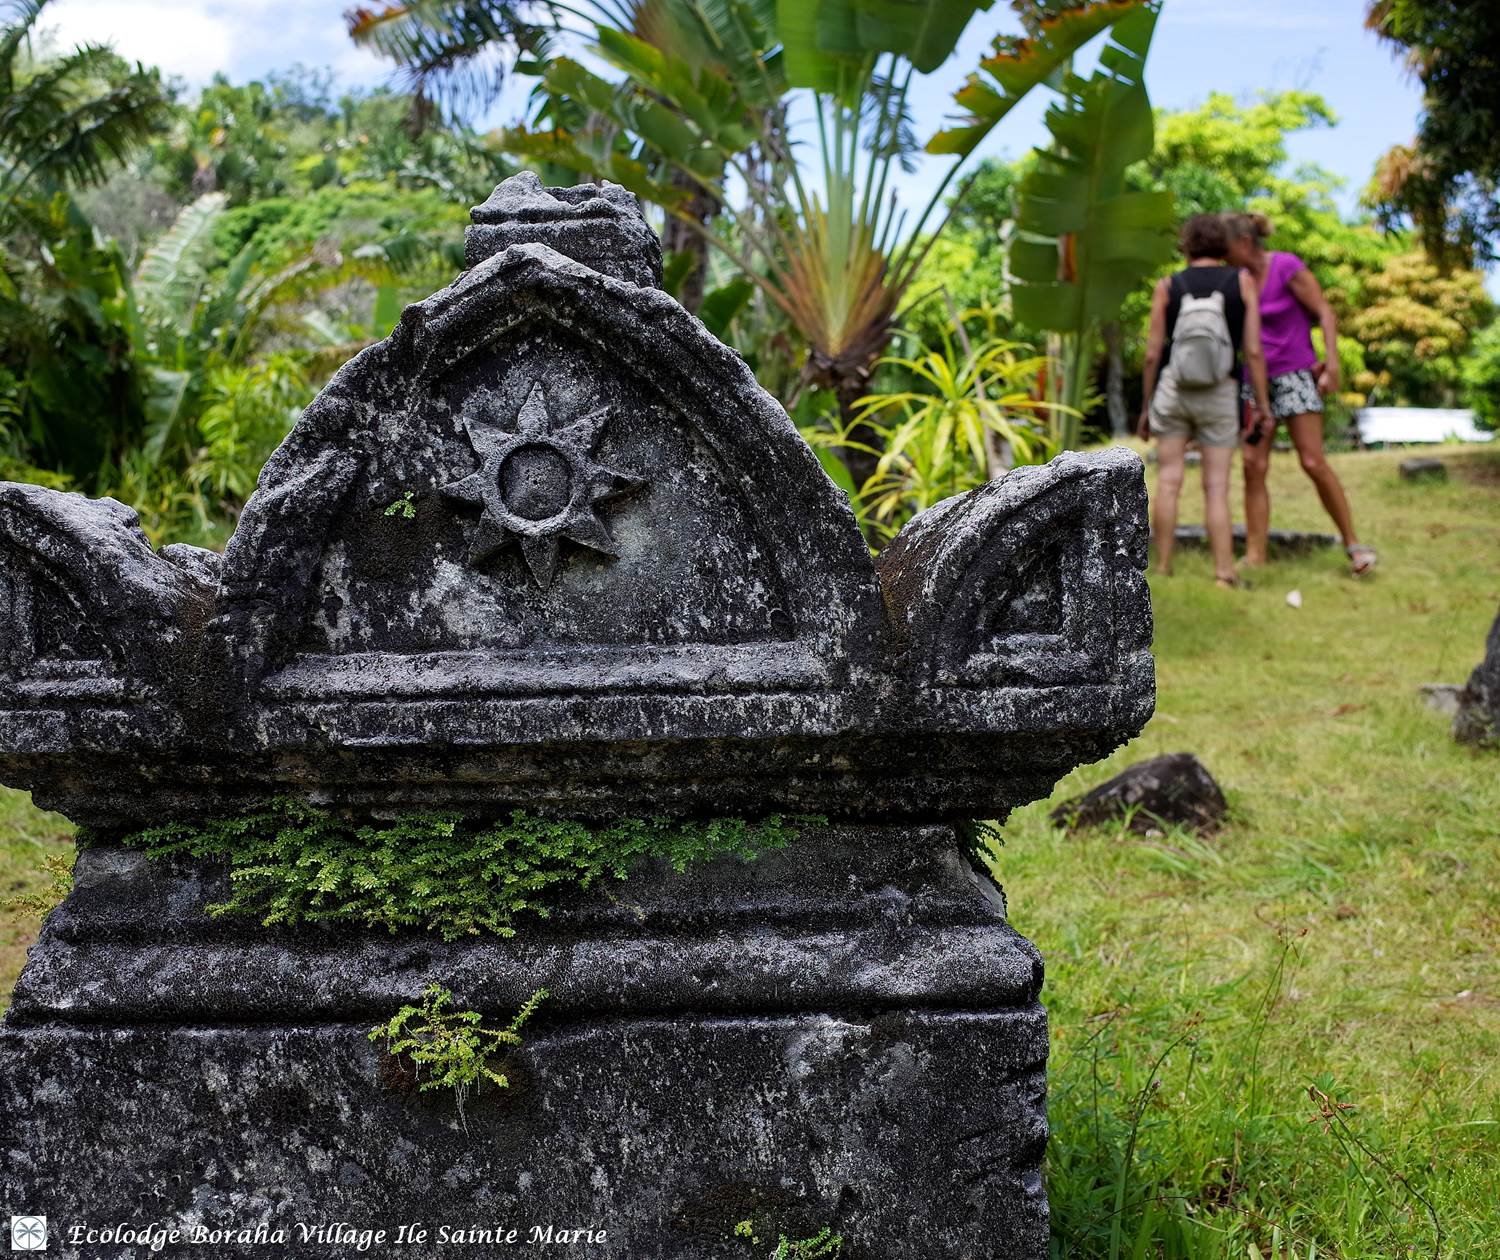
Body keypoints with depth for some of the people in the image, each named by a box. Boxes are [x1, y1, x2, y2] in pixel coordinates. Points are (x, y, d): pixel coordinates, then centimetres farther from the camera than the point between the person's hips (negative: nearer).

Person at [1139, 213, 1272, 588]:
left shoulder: (1167, 286, 0)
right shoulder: (1242, 281, 0)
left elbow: (1153, 353, -1)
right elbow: (1253, 350, -6)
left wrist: (1146, 406, 8)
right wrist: (1262, 404, 0)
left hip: (1171, 390, 0)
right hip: (1220, 395, 0)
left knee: (1168, 482, 4)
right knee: (1216, 487, 1)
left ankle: (1163, 570, 3)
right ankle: (1224, 573, -5)